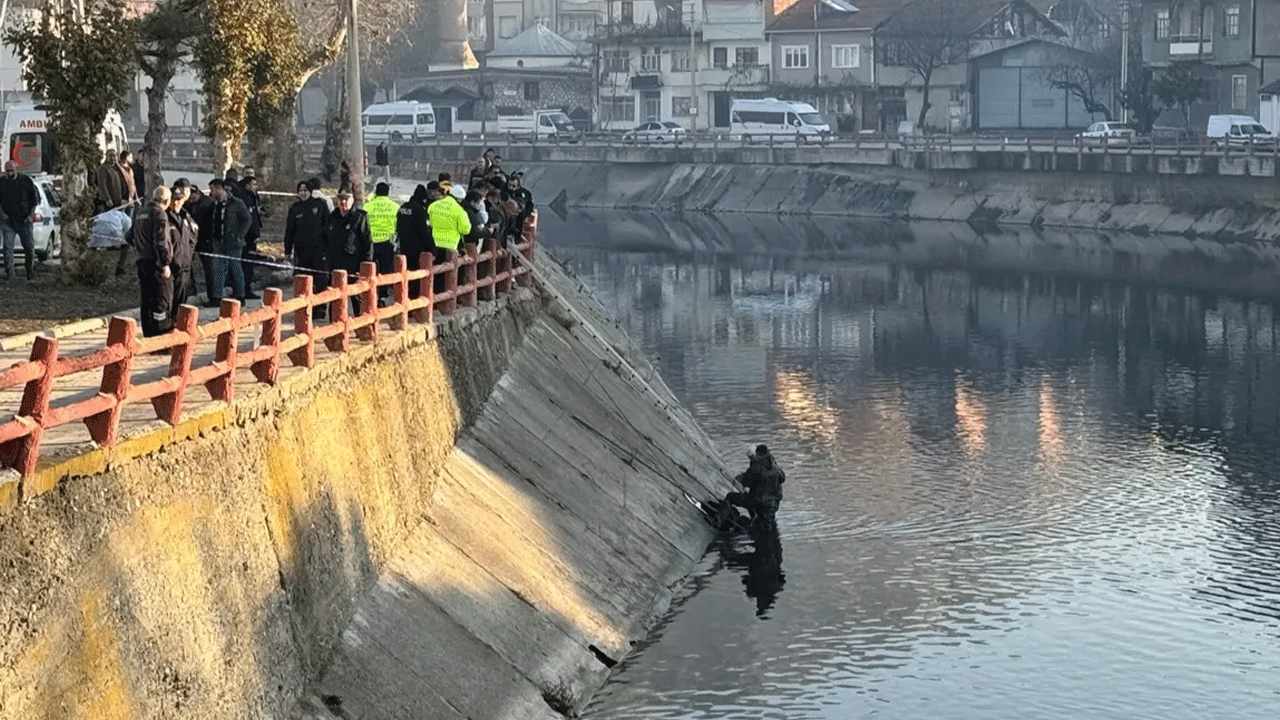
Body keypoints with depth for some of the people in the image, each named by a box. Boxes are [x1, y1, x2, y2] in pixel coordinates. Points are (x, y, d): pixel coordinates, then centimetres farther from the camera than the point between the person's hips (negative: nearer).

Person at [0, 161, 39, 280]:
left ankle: (30, 270, 19)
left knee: (29, 247, 0)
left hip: (24, 221, -1)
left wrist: (30, 215, 1)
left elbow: (35, 199, 9)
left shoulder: (26, 181, 3)